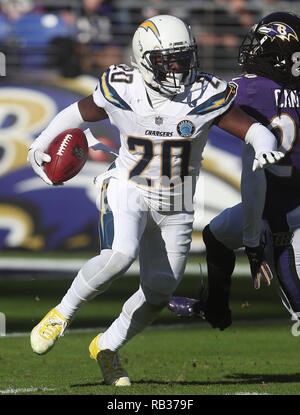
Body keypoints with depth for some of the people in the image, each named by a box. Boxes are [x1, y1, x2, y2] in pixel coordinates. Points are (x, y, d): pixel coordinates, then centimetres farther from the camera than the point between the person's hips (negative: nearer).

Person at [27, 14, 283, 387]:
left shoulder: (206, 97, -12)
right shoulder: (122, 91, -11)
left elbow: (253, 129, -11)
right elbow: (79, 112, 8)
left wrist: (264, 147, -33)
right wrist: (41, 144, 6)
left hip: (174, 208, 3)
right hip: (128, 192, -3)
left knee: (159, 291, 4)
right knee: (119, 256, -30)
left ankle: (107, 345, 28)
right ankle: (62, 314, -9)